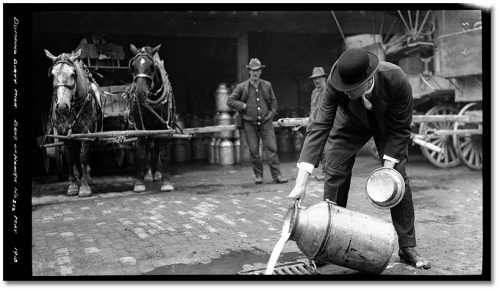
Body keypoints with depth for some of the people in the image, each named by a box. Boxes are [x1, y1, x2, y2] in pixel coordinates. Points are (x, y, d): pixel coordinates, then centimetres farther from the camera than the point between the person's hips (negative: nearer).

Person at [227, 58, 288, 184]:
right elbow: (230, 100, 3)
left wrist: (271, 115, 6)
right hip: (249, 123, -1)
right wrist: (243, 106, -6)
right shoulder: (242, 87, 0)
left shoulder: (267, 85, 8)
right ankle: (258, 175, 15)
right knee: (253, 150, 1)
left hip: (265, 122, 1)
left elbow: (273, 102, 17)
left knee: (271, 148, -5)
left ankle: (277, 175, -2)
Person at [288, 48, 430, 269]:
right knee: (335, 174, -9)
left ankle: (408, 247, 6)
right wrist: (301, 182, -44)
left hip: (387, 123, 0)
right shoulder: (335, 84, -36)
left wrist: (388, 167, -30)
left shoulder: (396, 80, -38)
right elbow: (319, 126, -38)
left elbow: (400, 129, -24)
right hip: (351, 122, 1)